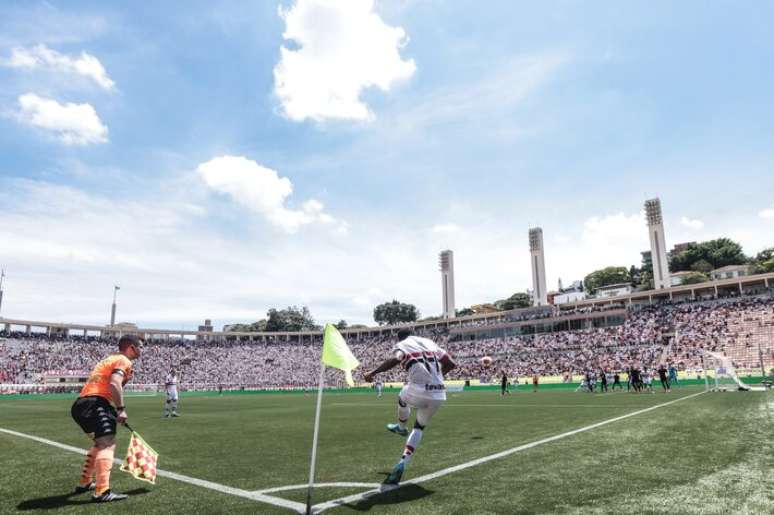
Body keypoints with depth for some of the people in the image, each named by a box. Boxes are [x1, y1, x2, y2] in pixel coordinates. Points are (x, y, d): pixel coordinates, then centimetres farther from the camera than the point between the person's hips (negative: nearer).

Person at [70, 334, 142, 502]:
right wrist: (121, 409, -18)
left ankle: (85, 483, 33)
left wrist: (124, 380, 11)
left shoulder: (111, 358, 26)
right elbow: (114, 384, -19)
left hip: (81, 403, 10)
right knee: (108, 444, -15)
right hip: (95, 404, -10)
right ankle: (102, 492, -25)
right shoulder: (124, 360, -3)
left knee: (101, 443, 25)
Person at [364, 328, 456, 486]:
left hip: (418, 391, -4)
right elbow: (451, 364, 20)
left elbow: (394, 360, -18)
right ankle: (402, 464, 9)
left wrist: (372, 373, -12)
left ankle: (402, 428, 60)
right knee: (419, 428, 25)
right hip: (439, 394, 4)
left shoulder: (401, 345, 7)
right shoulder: (429, 342, 22)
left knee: (402, 399, 34)